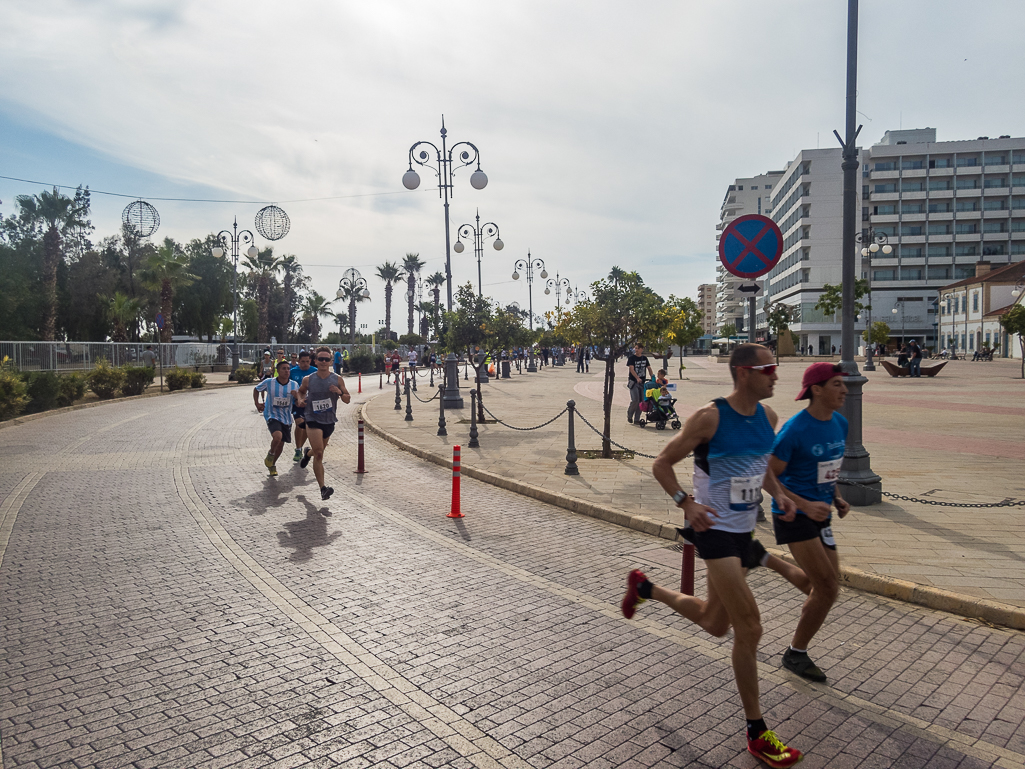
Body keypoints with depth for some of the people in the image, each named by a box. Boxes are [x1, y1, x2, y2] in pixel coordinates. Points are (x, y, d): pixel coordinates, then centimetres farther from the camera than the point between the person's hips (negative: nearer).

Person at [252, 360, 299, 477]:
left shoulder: (294, 385, -4)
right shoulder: (269, 383, -10)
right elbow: (256, 390, 10)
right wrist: (257, 404, 2)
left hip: (286, 418, 4)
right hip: (272, 416, -4)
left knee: (281, 444, 12)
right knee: (278, 436, -29)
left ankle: (272, 465, 38)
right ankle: (270, 454, 3)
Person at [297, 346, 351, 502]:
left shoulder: (337, 379, -2)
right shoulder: (308, 380, -4)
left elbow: (347, 400, 3)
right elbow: (301, 391, 17)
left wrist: (340, 392, -17)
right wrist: (301, 399, -3)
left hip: (329, 421, 3)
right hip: (313, 420, -3)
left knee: (319, 452, 22)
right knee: (319, 453, -14)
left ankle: (308, 453, 58)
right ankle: (322, 488, -10)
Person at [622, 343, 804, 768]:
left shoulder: (767, 416, 3)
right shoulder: (710, 417, -18)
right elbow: (662, 464, -12)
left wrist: (779, 494, 1)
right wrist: (686, 502, -25)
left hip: (744, 530, 8)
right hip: (714, 530, -8)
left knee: (715, 624, 19)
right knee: (749, 628, -8)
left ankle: (645, 588, 44)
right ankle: (756, 733, 9)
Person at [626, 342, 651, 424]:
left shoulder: (644, 358, 11)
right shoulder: (631, 358, -6)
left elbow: (649, 368, 16)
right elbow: (631, 369, -16)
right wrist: (637, 378, -31)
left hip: (642, 382, 5)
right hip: (633, 382, -5)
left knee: (641, 401, 2)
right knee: (635, 400, -15)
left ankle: (637, 419, 11)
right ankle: (629, 415, 9)